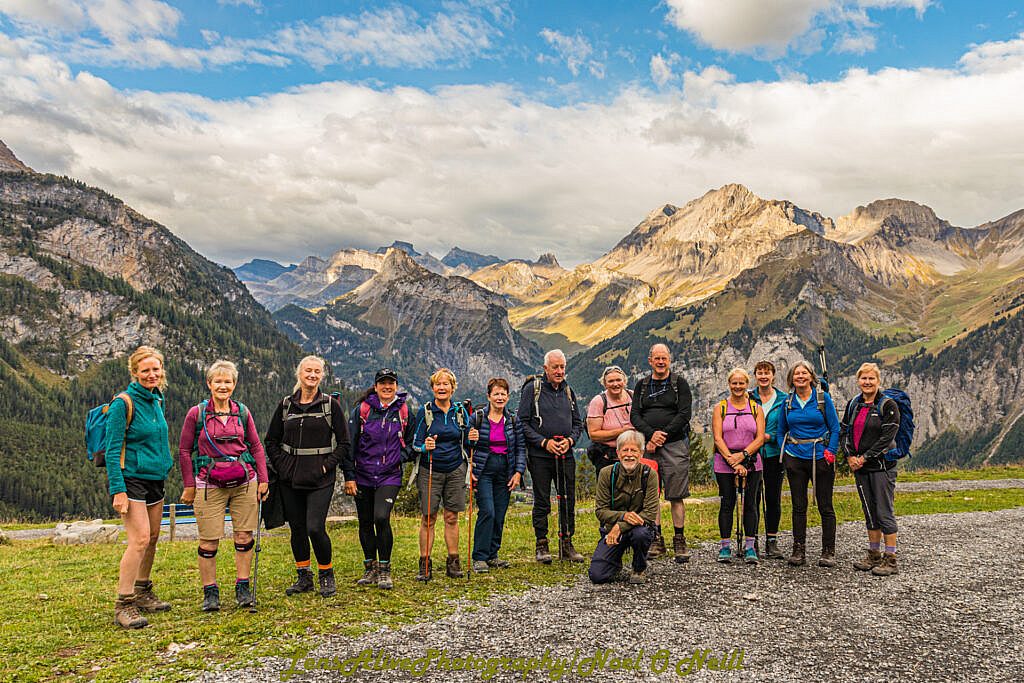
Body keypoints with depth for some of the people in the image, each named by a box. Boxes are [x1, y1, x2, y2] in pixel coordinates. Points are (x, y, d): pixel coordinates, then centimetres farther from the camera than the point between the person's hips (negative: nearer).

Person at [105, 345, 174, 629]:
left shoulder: (156, 400, 11)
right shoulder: (123, 403, -12)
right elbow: (113, 449, -15)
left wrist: (165, 466, 17)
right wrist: (118, 489, -20)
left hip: (155, 478, 8)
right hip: (130, 478, -8)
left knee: (152, 537, 12)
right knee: (140, 539, -14)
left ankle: (143, 593, 26)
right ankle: (123, 605, -7)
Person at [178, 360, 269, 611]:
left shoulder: (242, 412, 7)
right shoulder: (196, 413, 0)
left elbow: (256, 447, 12)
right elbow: (184, 451, 4)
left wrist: (263, 479, 7)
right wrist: (189, 486, 1)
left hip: (244, 483, 2)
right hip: (209, 485, -2)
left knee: (244, 537, 5)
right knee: (209, 541, -1)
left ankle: (243, 587, 17)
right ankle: (210, 592, 13)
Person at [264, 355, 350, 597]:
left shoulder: (331, 404, 0)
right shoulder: (286, 404, 7)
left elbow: (344, 443, 2)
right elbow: (270, 440, 14)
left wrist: (326, 466, -8)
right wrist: (281, 465, 2)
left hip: (320, 479, -3)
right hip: (290, 478, 3)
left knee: (315, 528, -11)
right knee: (297, 529, 9)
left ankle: (326, 576, 11)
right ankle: (304, 577, 25)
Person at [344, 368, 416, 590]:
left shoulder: (404, 410, 3)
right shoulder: (362, 409, -1)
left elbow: (410, 441, 16)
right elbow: (349, 444, 0)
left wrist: (401, 457, -3)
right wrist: (349, 476, -3)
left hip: (390, 476, -1)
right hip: (363, 476, 2)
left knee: (381, 518, -18)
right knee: (365, 523, 9)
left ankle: (384, 570, -2)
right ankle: (370, 568, 27)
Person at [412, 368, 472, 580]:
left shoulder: (460, 411, 5)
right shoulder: (425, 411, -3)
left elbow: (466, 443, 12)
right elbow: (415, 444, -2)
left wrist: (472, 439, -10)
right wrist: (425, 447, -23)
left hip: (455, 470, 2)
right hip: (430, 470, -2)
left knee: (452, 517, 6)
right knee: (428, 517, 0)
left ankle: (453, 562, 15)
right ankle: (425, 565, 8)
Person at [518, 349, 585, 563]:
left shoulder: (568, 391, 12)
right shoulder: (532, 389, -3)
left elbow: (578, 423, 18)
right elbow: (522, 422, -6)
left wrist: (570, 439, -2)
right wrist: (544, 442, -13)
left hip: (566, 455, 4)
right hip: (540, 455, -4)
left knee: (568, 501, 6)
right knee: (542, 502, 1)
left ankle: (567, 545, 17)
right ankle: (542, 546, 13)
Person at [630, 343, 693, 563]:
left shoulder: (679, 383, 6)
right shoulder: (642, 385, 14)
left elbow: (684, 414, -5)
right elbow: (634, 415, 5)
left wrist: (662, 436, -12)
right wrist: (651, 434, -12)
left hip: (675, 445, -3)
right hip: (647, 446, 3)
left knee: (676, 496, -3)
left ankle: (679, 541, 5)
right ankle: (656, 540, 12)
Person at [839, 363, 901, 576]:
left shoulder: (888, 405, -8)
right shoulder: (853, 404, 10)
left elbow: (887, 437, -14)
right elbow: (843, 431, 11)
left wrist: (865, 458, -15)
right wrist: (850, 456, -2)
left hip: (881, 465, -6)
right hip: (859, 466, 6)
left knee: (885, 512, -4)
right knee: (869, 511, 13)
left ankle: (890, 560, 2)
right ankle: (874, 555, 22)